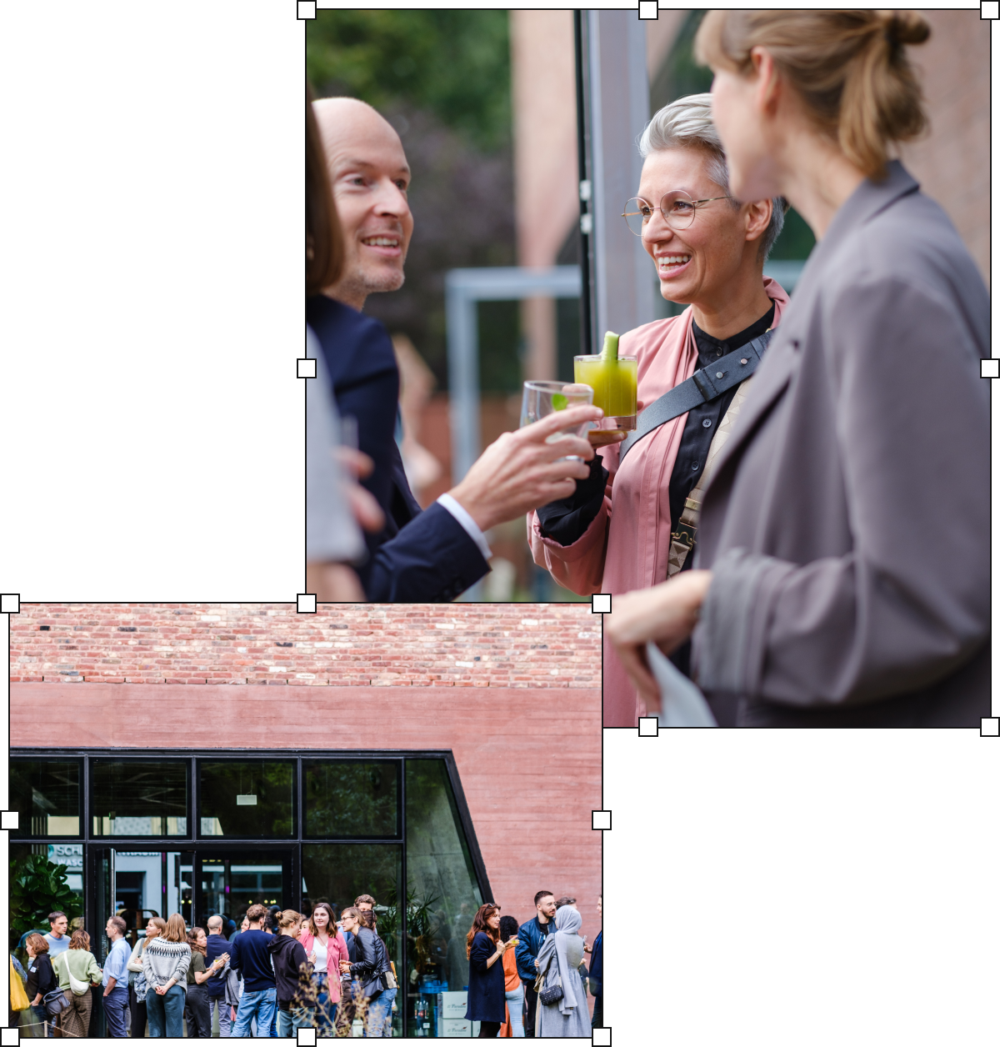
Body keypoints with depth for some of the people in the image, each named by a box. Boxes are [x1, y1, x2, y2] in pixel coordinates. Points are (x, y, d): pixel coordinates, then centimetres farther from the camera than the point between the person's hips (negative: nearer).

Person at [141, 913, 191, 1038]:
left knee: (155, 1032, 7)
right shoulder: (184, 948, 2)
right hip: (174, 990, -2)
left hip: (153, 991, 2)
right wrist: (167, 987, -11)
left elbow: (146, 967, 0)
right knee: (174, 1032, -2)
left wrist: (155, 985, -7)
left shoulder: (152, 944, 8)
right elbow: (181, 969, -9)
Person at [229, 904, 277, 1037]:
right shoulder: (269, 939, -8)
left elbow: (234, 965, -4)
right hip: (268, 988, -1)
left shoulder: (239, 939, -5)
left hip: (249, 990, 1)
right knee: (264, 1027, 2)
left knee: (240, 1026, 8)